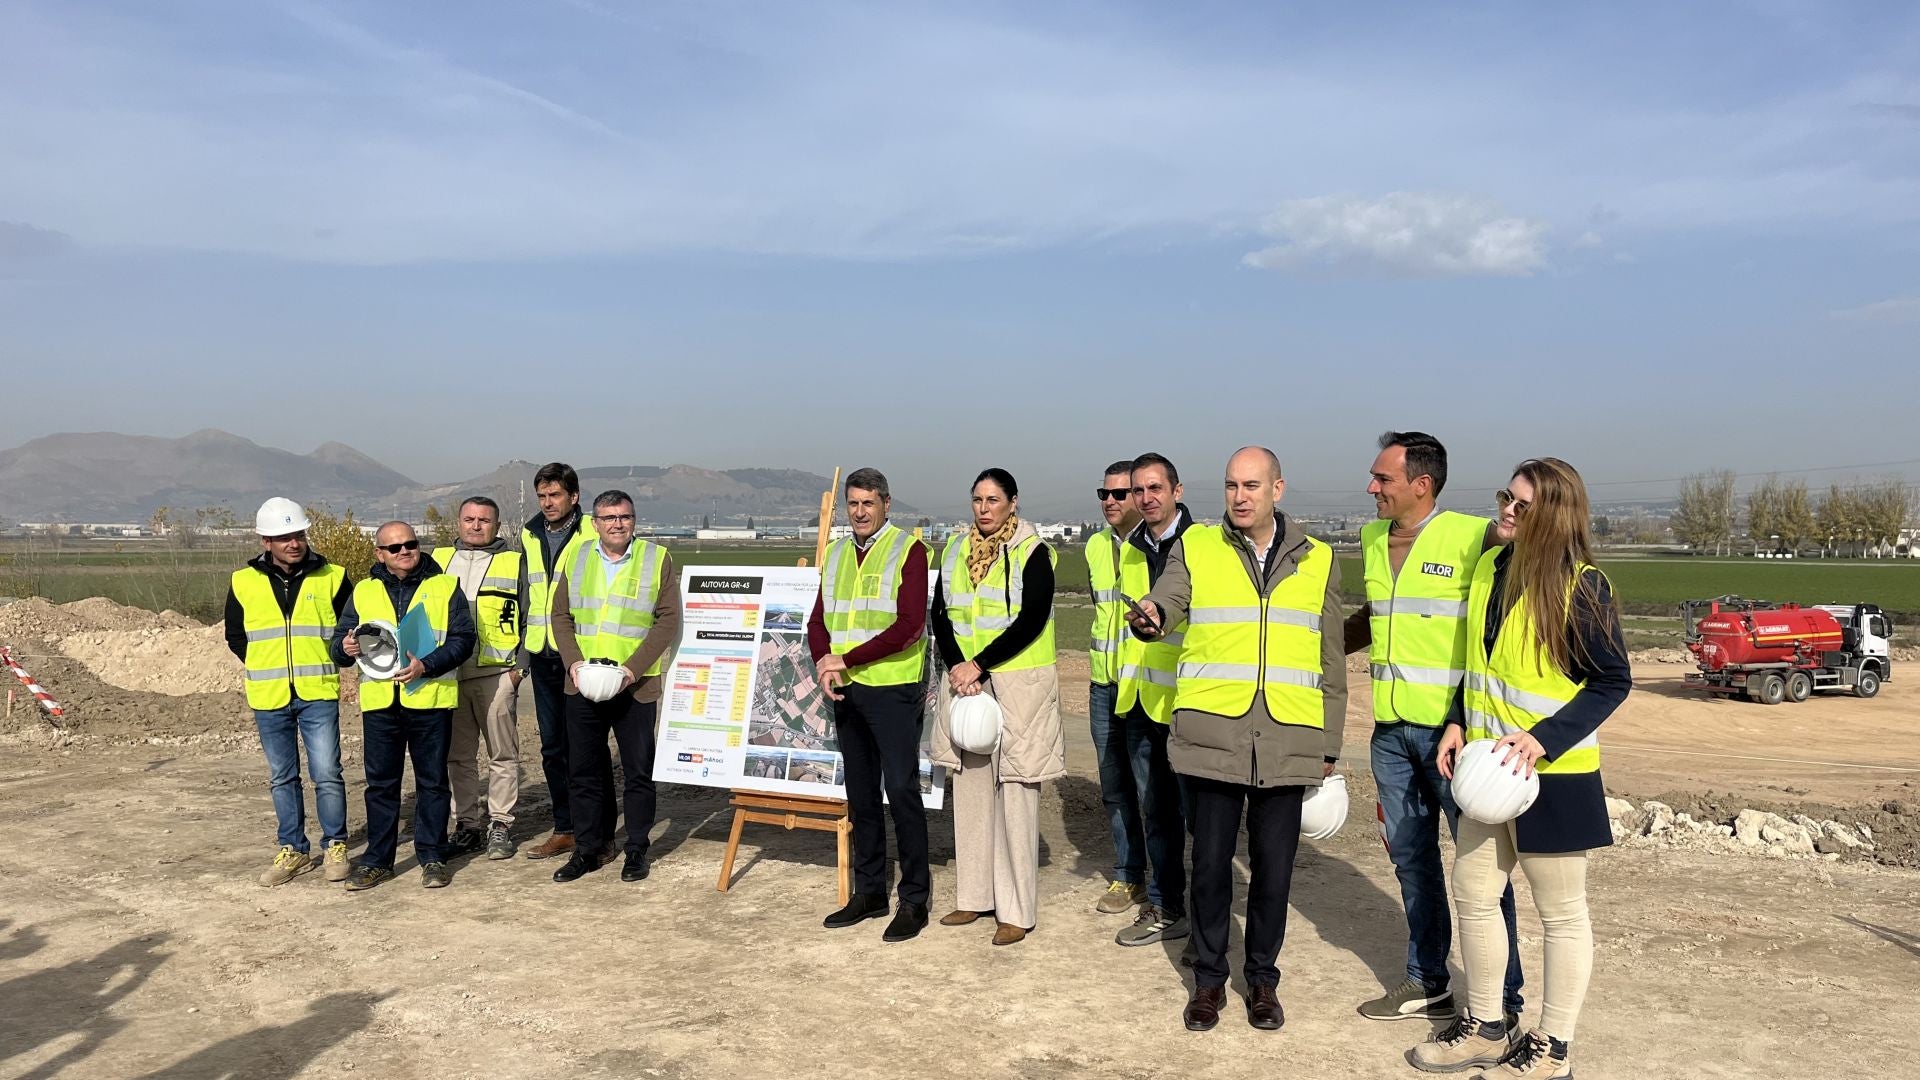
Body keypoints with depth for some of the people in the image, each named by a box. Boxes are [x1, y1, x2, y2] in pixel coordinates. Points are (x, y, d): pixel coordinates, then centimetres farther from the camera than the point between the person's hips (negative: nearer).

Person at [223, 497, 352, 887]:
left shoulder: (331, 577, -1)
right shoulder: (244, 582, 2)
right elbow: (235, 637, 15)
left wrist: (328, 661, -1)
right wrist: (266, 668, 7)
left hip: (318, 695, -2)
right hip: (269, 698, 2)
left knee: (327, 774, -5)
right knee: (282, 778, 12)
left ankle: (335, 846, 11)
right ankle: (293, 850, 24)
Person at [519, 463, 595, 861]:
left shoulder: (592, 536, -5)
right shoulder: (529, 536, 13)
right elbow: (524, 597, 18)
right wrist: (520, 655, 15)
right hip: (543, 659, 6)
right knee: (552, 748, 11)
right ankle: (564, 829, 21)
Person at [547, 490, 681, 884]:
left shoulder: (656, 559, 0)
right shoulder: (576, 558, 10)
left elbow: (668, 619, -4)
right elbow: (560, 615, 10)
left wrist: (634, 667, -13)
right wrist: (573, 662, -6)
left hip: (636, 686, -3)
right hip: (583, 684, 3)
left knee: (638, 771, 4)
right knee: (583, 771, 10)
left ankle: (636, 851, 16)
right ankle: (587, 849, 22)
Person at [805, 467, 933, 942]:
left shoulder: (908, 548, -7)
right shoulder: (836, 554, 13)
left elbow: (909, 625, -16)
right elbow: (818, 621, 12)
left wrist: (845, 659, -15)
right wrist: (824, 665, -8)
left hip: (893, 689, -6)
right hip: (846, 690, 6)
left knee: (901, 790, -5)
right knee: (861, 794, 13)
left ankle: (914, 899, 5)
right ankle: (868, 891, 23)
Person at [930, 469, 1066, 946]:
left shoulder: (1032, 552, -5)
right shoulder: (956, 549, 11)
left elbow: (1032, 619, -14)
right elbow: (940, 615, 7)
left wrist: (979, 664, -17)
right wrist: (956, 666, -9)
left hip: (1019, 684, -5)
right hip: (965, 681, 5)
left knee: (1015, 794, -4)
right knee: (970, 790, 10)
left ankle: (1017, 911, 3)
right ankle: (974, 896, 22)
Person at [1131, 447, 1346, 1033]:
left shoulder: (1317, 561, 10)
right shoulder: (1196, 547, 5)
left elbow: (1330, 661, 14)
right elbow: (1166, 599, -13)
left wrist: (1329, 745, 12)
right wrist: (1148, 614, -37)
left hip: (1286, 742, 1)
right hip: (1213, 736, -1)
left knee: (1273, 868, 8)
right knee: (1210, 863, 6)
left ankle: (1263, 978, 27)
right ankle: (1209, 978, 24)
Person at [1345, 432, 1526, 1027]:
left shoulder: (1475, 538, -11)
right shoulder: (1372, 539, 11)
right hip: (1391, 729, 7)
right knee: (1410, 857, 14)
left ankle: (1502, 999, 15)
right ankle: (1428, 984, 28)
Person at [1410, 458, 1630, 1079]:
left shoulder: (1581, 586, -15)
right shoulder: (1488, 566, 4)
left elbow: (1613, 680, -12)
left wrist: (1543, 738, -21)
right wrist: (1458, 724, 3)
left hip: (1553, 774, -7)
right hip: (1488, 767, 7)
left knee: (1561, 913, 8)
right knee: (1473, 893, 14)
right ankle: (1484, 1027, 30)